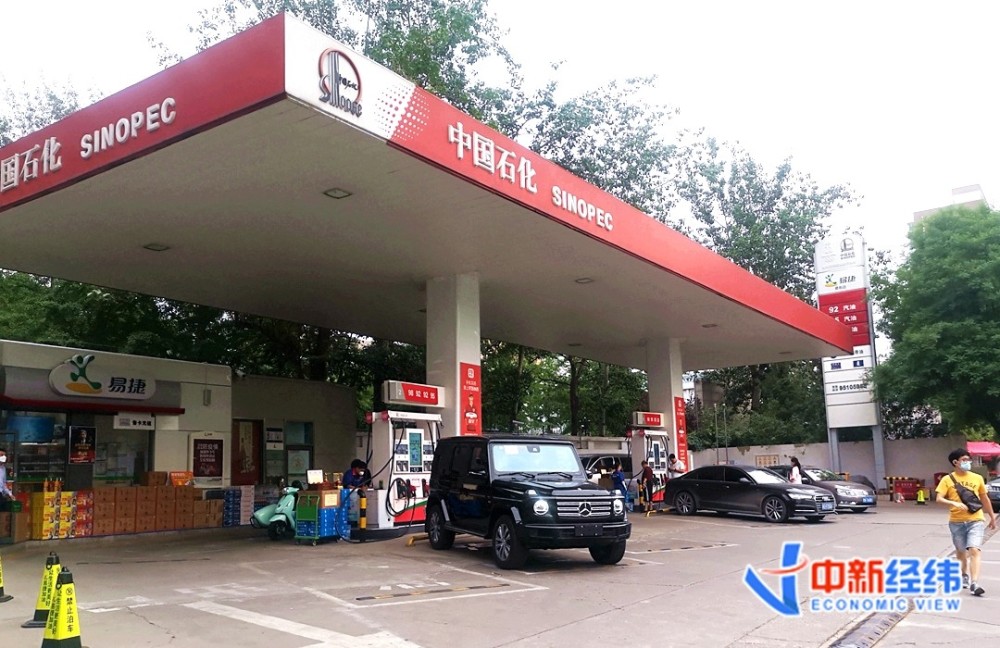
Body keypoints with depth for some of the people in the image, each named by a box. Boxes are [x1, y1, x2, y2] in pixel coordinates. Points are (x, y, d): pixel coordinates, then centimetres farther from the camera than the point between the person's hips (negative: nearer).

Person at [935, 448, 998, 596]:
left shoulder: (977, 478, 4)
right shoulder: (947, 479, -3)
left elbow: (985, 499, 15)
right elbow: (939, 499, -11)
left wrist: (992, 517, 20)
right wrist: (954, 503, -28)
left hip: (975, 520, 0)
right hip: (956, 521, 0)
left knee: (974, 550, -16)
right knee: (961, 551, 16)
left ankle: (974, 584, -19)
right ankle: (964, 576, 41)